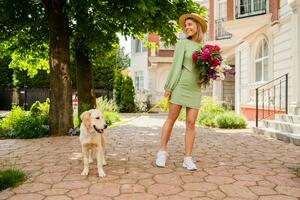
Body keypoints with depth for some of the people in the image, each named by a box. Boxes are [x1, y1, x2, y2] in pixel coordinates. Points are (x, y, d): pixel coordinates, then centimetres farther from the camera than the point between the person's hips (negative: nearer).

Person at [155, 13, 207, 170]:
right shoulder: (183, 43, 0)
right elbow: (176, 66, -6)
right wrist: (169, 87, -10)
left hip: (195, 89, 4)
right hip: (180, 85, -3)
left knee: (191, 123, 0)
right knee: (171, 119, 1)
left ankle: (188, 159, 5)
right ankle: (162, 152, 14)